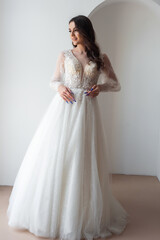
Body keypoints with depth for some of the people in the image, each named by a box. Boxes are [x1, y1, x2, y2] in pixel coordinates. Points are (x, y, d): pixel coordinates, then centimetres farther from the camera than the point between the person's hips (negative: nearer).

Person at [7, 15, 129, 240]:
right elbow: (53, 80, 14)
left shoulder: (101, 58, 9)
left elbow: (115, 84, 14)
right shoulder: (64, 55, 9)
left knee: (83, 161, 1)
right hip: (64, 108, 1)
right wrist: (59, 87, -8)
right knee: (55, 158, 0)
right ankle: (50, 212, 18)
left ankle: (84, 215, 19)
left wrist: (101, 87, -5)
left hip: (86, 111, 0)